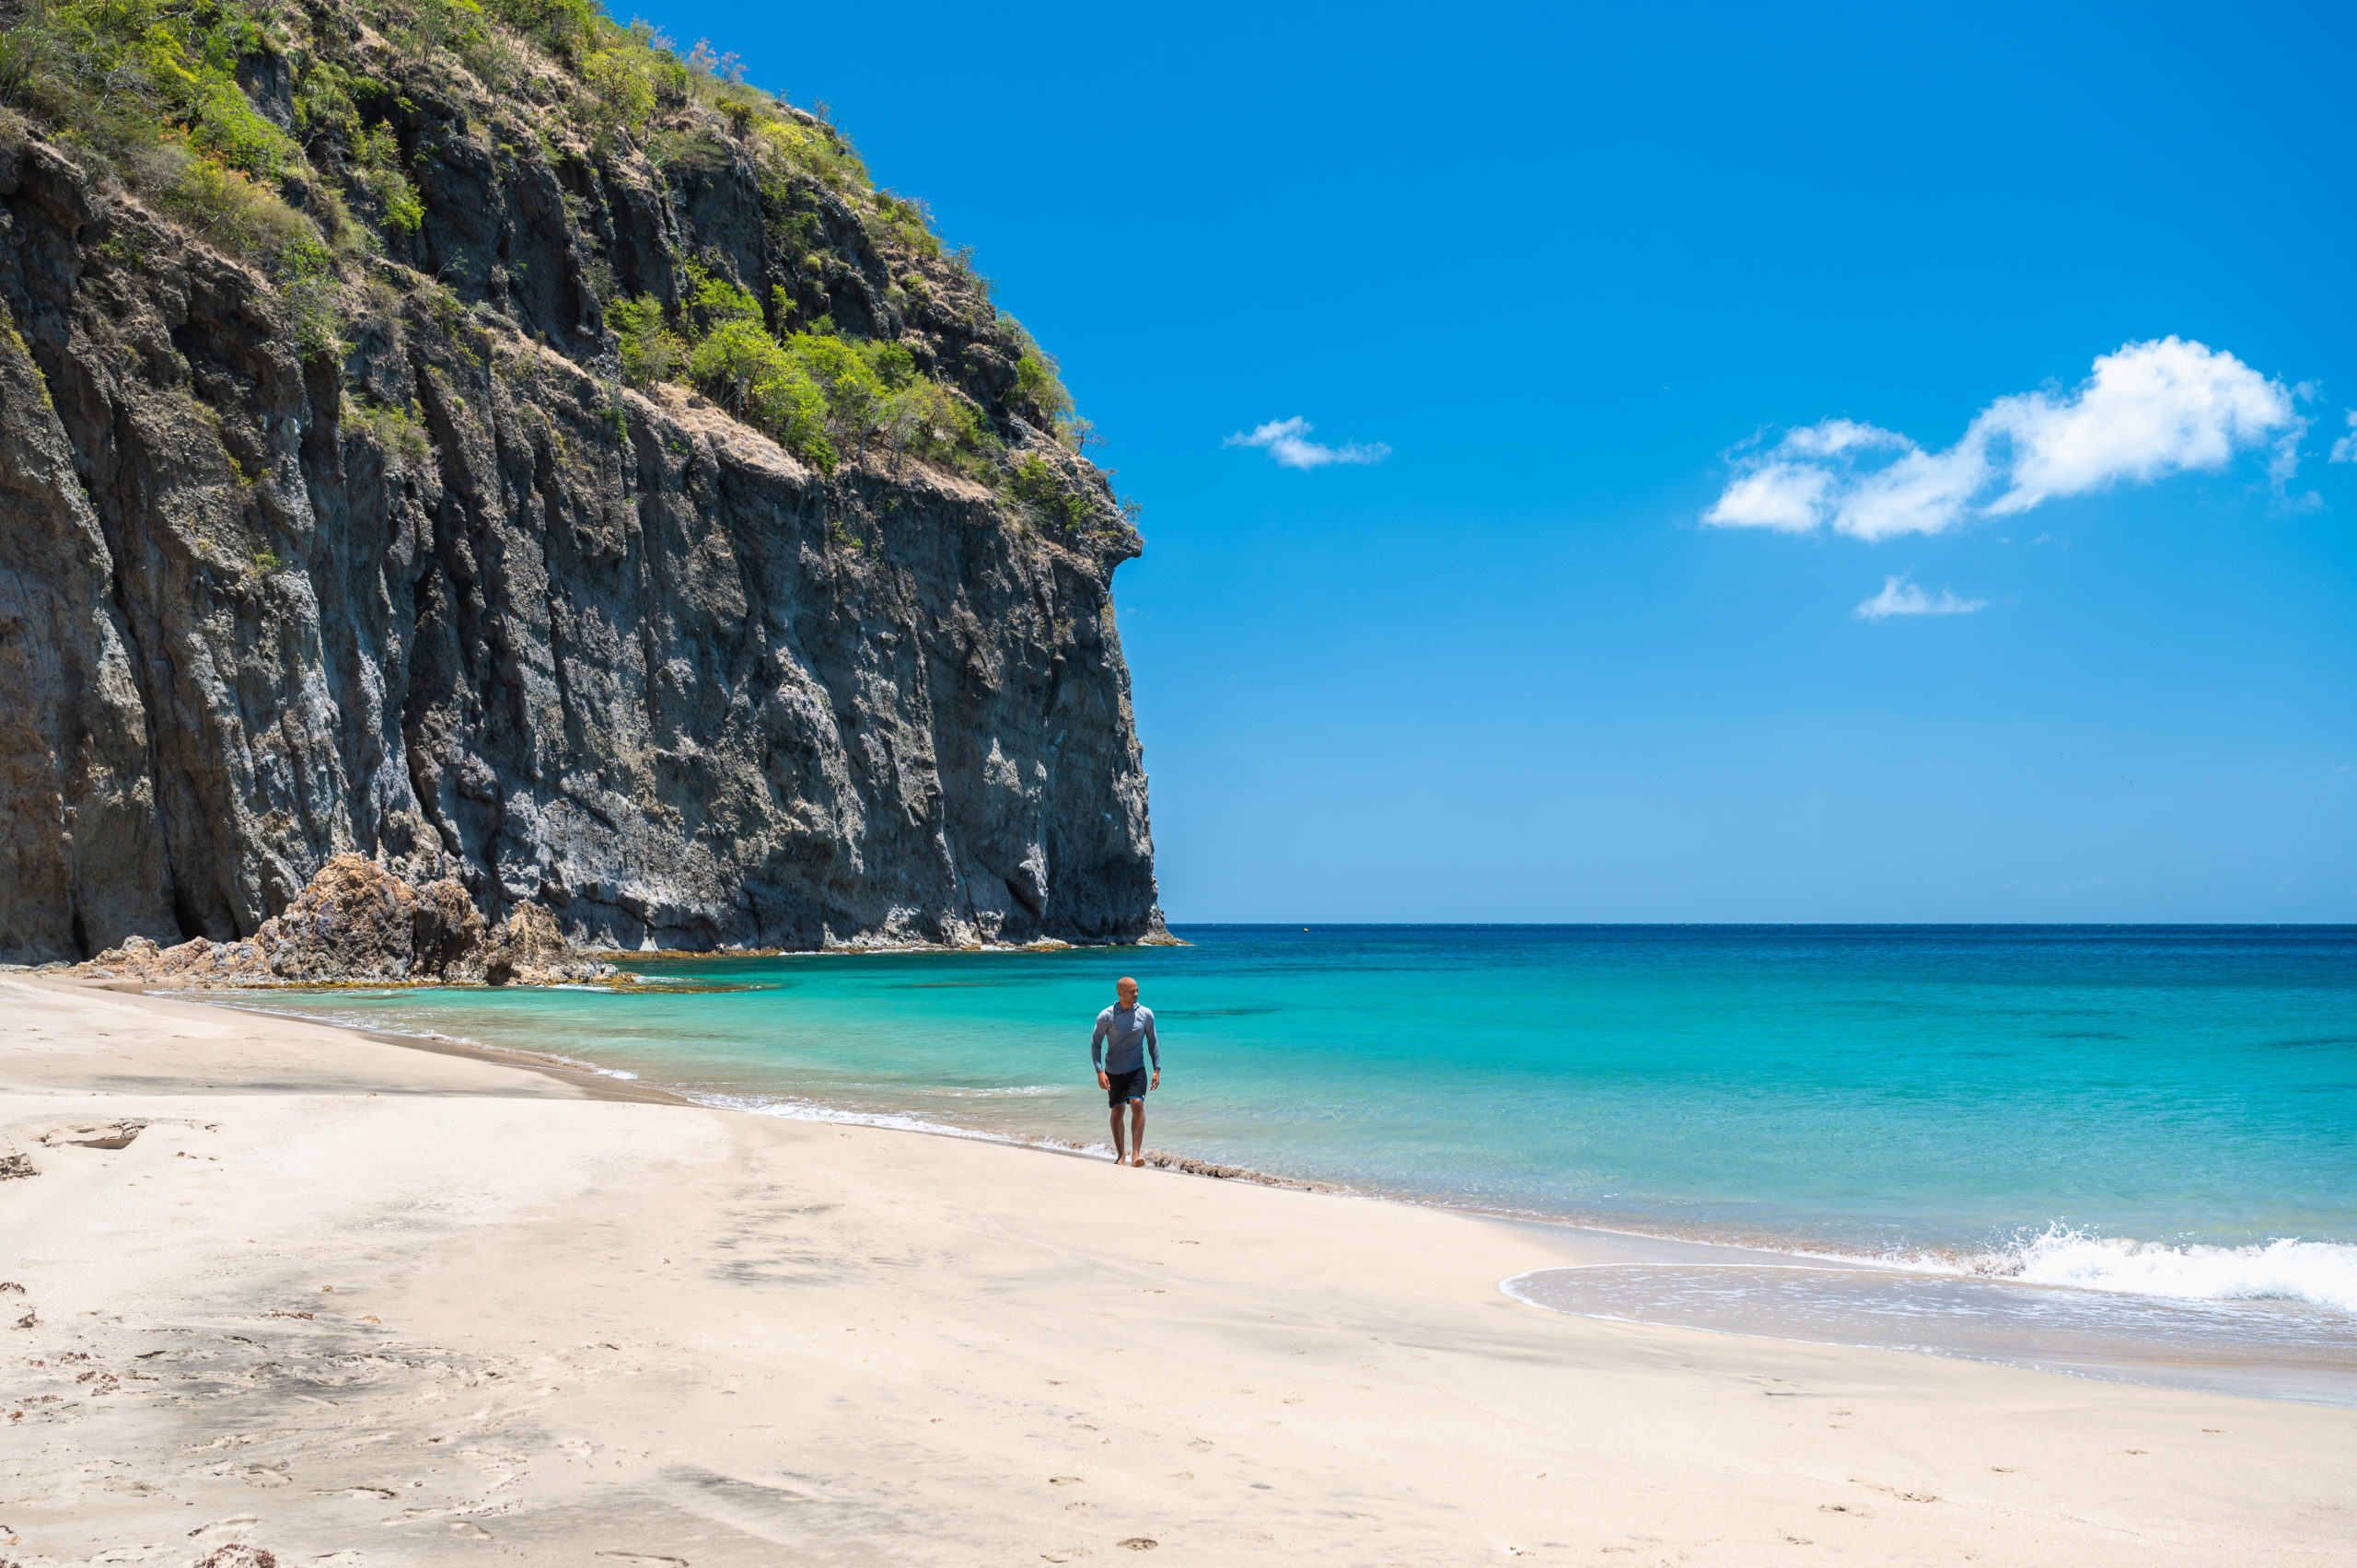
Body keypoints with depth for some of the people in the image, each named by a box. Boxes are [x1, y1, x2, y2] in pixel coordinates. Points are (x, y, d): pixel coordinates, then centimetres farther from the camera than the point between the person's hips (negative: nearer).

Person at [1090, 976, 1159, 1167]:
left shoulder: (1145, 1014, -2)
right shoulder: (1106, 1016, -8)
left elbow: (1153, 1042, 8)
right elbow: (1095, 1044, -2)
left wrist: (1157, 1070, 2)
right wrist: (1099, 1072, -11)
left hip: (1136, 1070, 0)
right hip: (1113, 1072, 0)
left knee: (1137, 1105, -19)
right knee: (1117, 1112, 7)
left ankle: (1136, 1155, -22)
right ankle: (1119, 1155, 23)